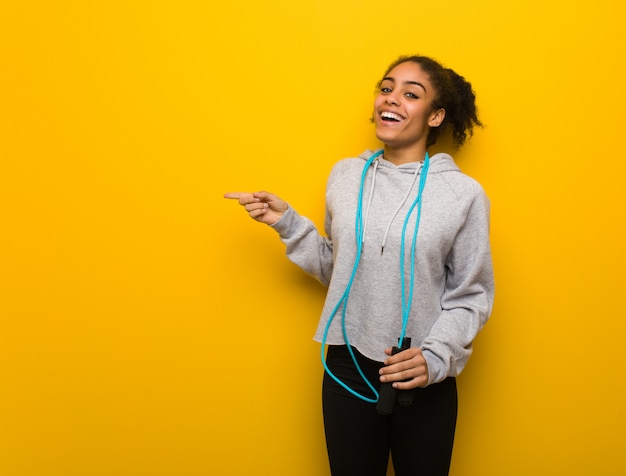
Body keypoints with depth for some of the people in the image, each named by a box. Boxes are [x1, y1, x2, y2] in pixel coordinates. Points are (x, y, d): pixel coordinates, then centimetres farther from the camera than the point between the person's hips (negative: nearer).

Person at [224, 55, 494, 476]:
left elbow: (472, 296, -4)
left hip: (424, 380, -2)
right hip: (347, 368, 3)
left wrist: (436, 357, -17)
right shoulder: (346, 175, 1)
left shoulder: (463, 193, -8)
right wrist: (287, 223, 0)